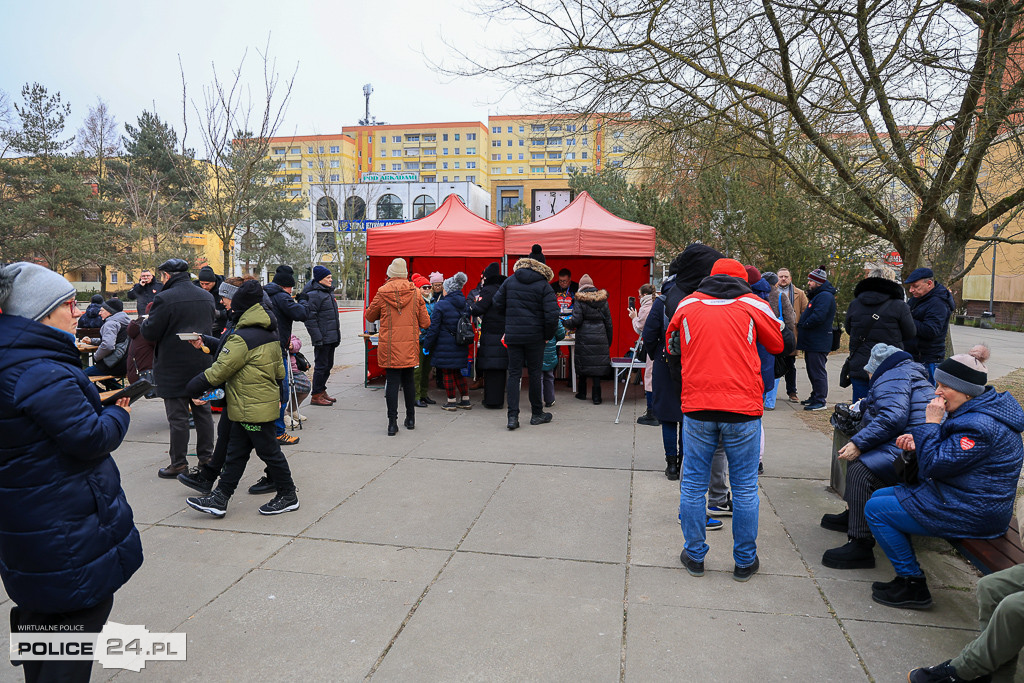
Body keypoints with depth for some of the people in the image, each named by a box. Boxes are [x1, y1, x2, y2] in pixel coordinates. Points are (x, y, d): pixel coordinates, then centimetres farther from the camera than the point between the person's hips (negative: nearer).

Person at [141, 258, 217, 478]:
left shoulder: (165, 299, -17)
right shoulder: (206, 296, 6)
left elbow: (149, 332, -14)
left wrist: (147, 319, 6)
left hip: (174, 368, -6)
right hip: (202, 364, 6)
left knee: (178, 417, 1)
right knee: (203, 411, 15)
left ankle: (179, 464, 8)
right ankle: (206, 456, 23)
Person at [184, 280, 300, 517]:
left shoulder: (243, 337, -19)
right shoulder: (270, 333, 11)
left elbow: (221, 369, -16)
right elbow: (278, 368, 18)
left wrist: (195, 386, -3)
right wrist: (278, 394, 28)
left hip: (253, 407, -10)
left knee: (269, 451, 2)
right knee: (235, 453, 13)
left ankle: (288, 496, 14)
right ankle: (219, 499, 19)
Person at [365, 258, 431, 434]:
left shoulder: (382, 293, -5)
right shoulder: (415, 293, -2)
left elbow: (370, 316, 9)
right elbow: (425, 322, 2)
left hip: (389, 346, -2)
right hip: (410, 346, 2)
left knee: (392, 381, 2)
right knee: (408, 380, 14)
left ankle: (392, 422, -2)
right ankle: (410, 418, 24)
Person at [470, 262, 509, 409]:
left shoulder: (488, 290, -9)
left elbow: (477, 310, -15)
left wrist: (471, 306, 1)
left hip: (490, 336, -7)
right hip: (503, 334, 7)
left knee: (491, 368, -3)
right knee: (500, 368, 11)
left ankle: (492, 400, -2)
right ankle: (499, 399, 18)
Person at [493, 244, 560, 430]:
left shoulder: (509, 281, 3)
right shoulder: (544, 286, -6)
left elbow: (498, 304, 8)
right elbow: (552, 314, -13)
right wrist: (548, 335, 1)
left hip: (512, 335, 2)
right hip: (535, 336, -2)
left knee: (514, 373, 5)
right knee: (535, 373, 10)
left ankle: (512, 416, -4)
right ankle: (537, 414, 22)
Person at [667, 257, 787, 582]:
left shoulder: (687, 305, 8)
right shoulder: (753, 305, 5)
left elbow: (671, 344, 23)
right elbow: (783, 344, 17)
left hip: (697, 408, 1)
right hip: (743, 409, 0)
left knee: (693, 485, 12)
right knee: (745, 488, 11)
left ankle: (694, 556, 21)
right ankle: (745, 561, 22)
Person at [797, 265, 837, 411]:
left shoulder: (825, 296, -16)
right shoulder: (817, 295, 19)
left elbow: (818, 317, -26)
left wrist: (802, 324, -13)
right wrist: (801, 323, 9)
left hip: (818, 343, -11)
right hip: (812, 342, 11)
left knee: (818, 372, -6)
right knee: (812, 371, 18)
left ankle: (820, 401, -1)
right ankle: (815, 396, 28)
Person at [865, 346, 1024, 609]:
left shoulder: (979, 427, -27)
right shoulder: (977, 410, 7)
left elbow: (934, 465, -25)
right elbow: (949, 450, 18)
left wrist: (931, 423, -19)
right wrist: (918, 441, -1)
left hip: (972, 515, -11)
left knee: (875, 509, -9)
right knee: (879, 495, 15)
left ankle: (913, 585, 0)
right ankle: (908, 576, 17)